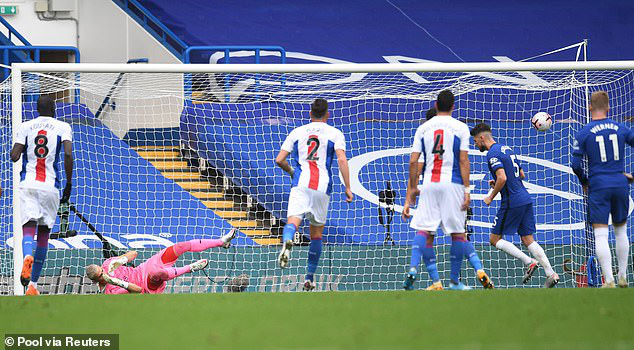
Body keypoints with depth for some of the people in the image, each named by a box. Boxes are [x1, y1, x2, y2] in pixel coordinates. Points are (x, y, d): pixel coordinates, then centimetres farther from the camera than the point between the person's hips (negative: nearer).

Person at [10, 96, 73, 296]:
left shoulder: (25, 127, 8)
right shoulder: (62, 127, 5)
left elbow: (14, 156, -1)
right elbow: (68, 154, -9)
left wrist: (16, 149, 23)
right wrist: (69, 184, -1)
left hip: (28, 185, 0)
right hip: (50, 186, 0)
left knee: (28, 229, -9)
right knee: (43, 234, 12)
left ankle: (27, 256, -46)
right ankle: (33, 285, 16)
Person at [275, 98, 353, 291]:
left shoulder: (297, 132, 18)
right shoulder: (335, 133, 12)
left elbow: (279, 160, 14)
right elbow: (342, 160, -3)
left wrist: (291, 171, 35)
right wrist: (348, 188, -1)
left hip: (300, 184, 0)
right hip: (322, 187, 0)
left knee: (293, 221, -18)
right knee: (316, 233, 14)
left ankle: (287, 243, -54)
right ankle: (310, 278, 19)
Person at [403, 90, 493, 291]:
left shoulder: (423, 128, 9)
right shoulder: (460, 128, 2)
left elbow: (414, 161, 6)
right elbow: (463, 160, -4)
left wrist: (412, 188, 15)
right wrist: (467, 189, -3)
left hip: (429, 184, 2)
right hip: (452, 184, -2)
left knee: (424, 231, 1)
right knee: (458, 234, 7)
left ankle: (413, 269, -21)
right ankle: (455, 281, 9)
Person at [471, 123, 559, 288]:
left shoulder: (493, 154, -11)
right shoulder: (507, 149, 18)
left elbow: (502, 178, -24)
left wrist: (491, 196, -10)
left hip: (512, 203, -9)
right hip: (525, 199, 9)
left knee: (495, 239, 2)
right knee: (527, 240, 9)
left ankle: (528, 262, -8)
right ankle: (551, 274, -2)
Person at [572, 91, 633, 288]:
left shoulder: (583, 133, -2)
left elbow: (576, 165, -4)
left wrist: (584, 182, 15)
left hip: (598, 187, -3)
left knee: (600, 235, -5)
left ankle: (609, 281, -15)